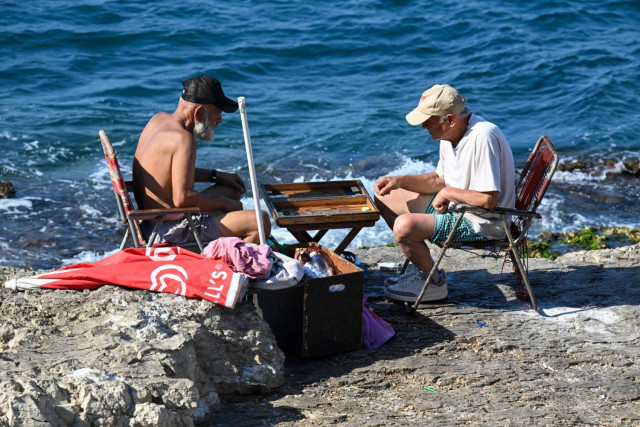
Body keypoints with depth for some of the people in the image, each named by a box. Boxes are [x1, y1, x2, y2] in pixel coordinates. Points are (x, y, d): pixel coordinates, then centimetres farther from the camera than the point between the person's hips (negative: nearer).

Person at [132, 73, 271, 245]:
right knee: (261, 221, -16)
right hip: (170, 233, -11)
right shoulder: (182, 138, -21)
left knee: (232, 190, 29)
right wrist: (225, 203, -13)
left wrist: (216, 176, 20)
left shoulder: (159, 120, 9)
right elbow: (182, 198, -28)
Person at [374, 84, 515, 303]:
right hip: (454, 205, 10)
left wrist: (448, 193, -17)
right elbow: (440, 179, 16)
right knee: (385, 197, 14)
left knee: (404, 226, -27)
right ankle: (424, 268, 19)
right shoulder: (450, 135, 2)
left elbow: (488, 199, -31)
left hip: (482, 223, -10)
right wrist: (400, 180, 2)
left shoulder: (482, 137, -28)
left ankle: (434, 283, 0)